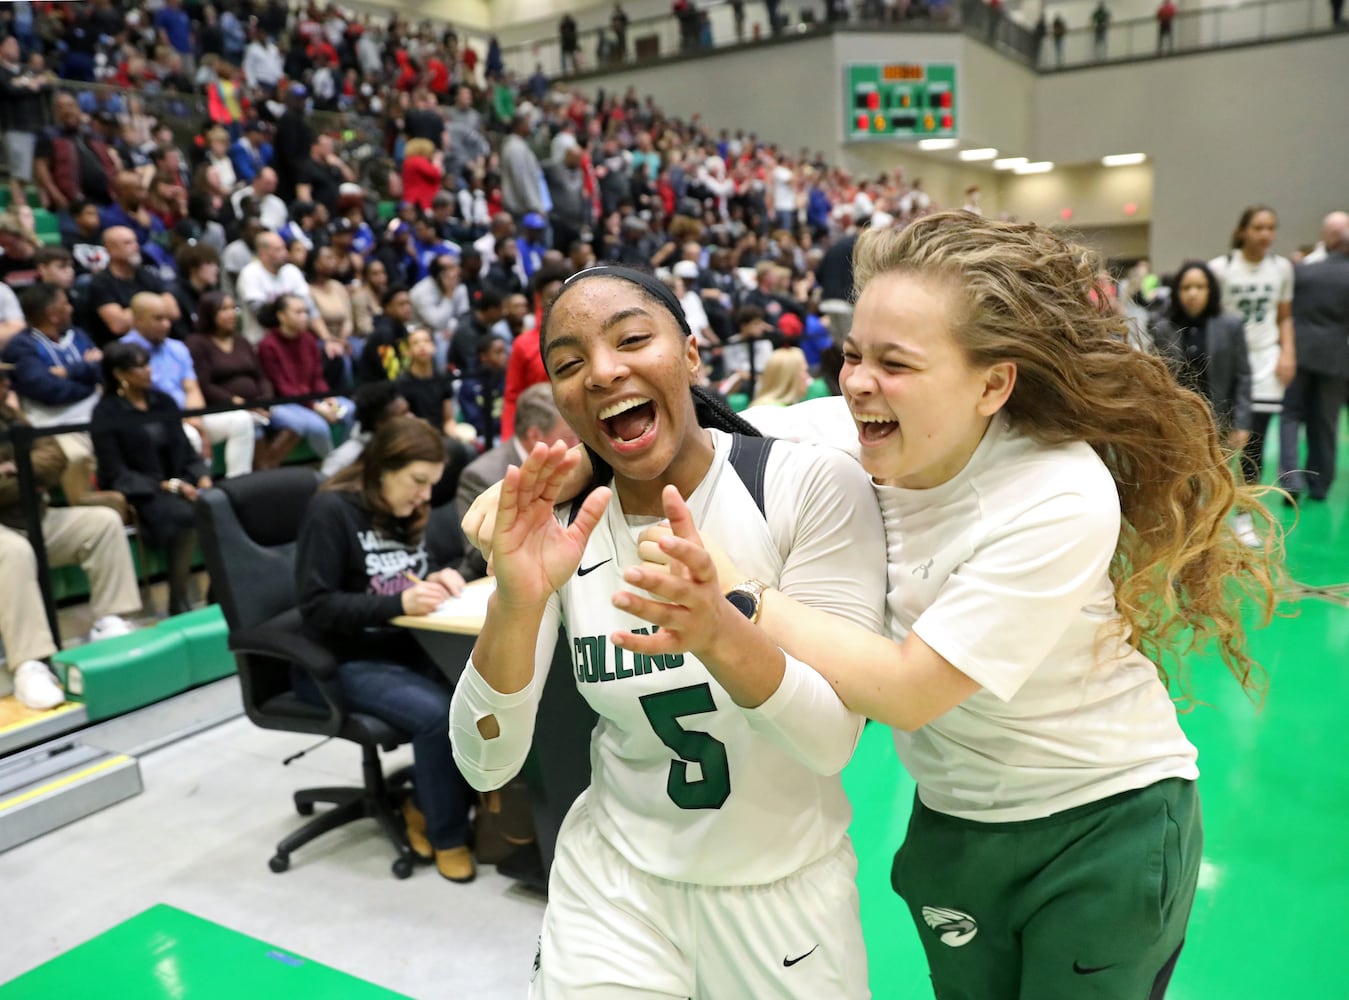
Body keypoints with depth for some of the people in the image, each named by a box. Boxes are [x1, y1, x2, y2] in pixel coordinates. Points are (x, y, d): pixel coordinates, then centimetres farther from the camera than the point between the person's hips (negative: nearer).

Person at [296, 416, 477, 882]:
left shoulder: (411, 510, 7)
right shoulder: (331, 509, -13)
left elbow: (466, 549, 18)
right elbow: (317, 608, -18)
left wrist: (449, 574, -5)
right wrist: (399, 602, -29)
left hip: (410, 647, 6)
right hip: (349, 662, -6)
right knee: (441, 714, -30)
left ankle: (425, 806, 1)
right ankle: (446, 835, -4)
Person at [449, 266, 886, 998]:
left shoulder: (815, 485, -17)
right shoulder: (558, 524, -9)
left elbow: (834, 740, -21)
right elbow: (484, 766, -13)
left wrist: (717, 631, -40)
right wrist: (515, 605, -31)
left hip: (786, 886, 0)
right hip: (614, 880, 1)